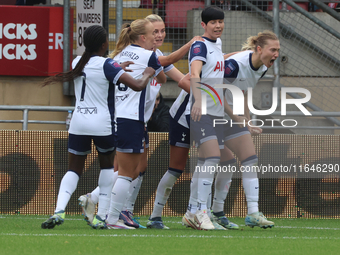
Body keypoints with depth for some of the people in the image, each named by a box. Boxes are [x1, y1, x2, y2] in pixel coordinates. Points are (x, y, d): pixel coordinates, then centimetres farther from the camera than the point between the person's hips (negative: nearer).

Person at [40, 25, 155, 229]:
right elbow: (137, 85, -17)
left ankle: (59, 210, -15)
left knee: (74, 169, 9)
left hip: (78, 122, 3)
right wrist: (147, 74, 5)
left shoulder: (77, 63, 5)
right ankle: (103, 213, 13)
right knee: (107, 164, 19)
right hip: (102, 124, -3)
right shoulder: (107, 65, -11)